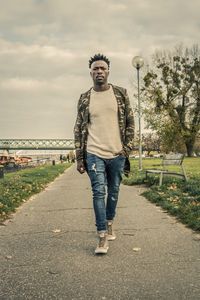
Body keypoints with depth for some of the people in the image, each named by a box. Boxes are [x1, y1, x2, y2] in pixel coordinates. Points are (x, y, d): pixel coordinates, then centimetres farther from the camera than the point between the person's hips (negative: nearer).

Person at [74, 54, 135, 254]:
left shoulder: (120, 93, 3)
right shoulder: (84, 99, 3)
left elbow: (130, 122, 6)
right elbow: (78, 129, 4)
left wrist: (127, 147, -4)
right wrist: (79, 158, 0)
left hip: (117, 154, 1)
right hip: (94, 154, -1)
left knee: (113, 192, 13)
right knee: (99, 192, -6)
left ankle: (109, 225, 34)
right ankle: (102, 236, 2)